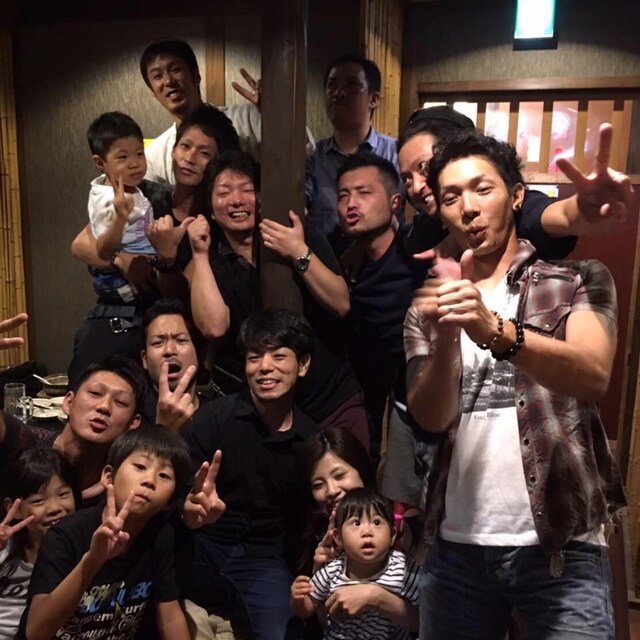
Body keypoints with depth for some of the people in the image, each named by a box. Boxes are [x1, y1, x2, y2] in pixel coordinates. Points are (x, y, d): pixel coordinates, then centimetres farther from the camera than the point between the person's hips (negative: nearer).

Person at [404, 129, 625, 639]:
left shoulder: (578, 278, 0)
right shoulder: (430, 304, 7)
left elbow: (594, 376, -18)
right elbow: (430, 417, -6)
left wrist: (497, 331, -34)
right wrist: (445, 337, -25)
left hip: (561, 545, -2)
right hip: (455, 546, 3)